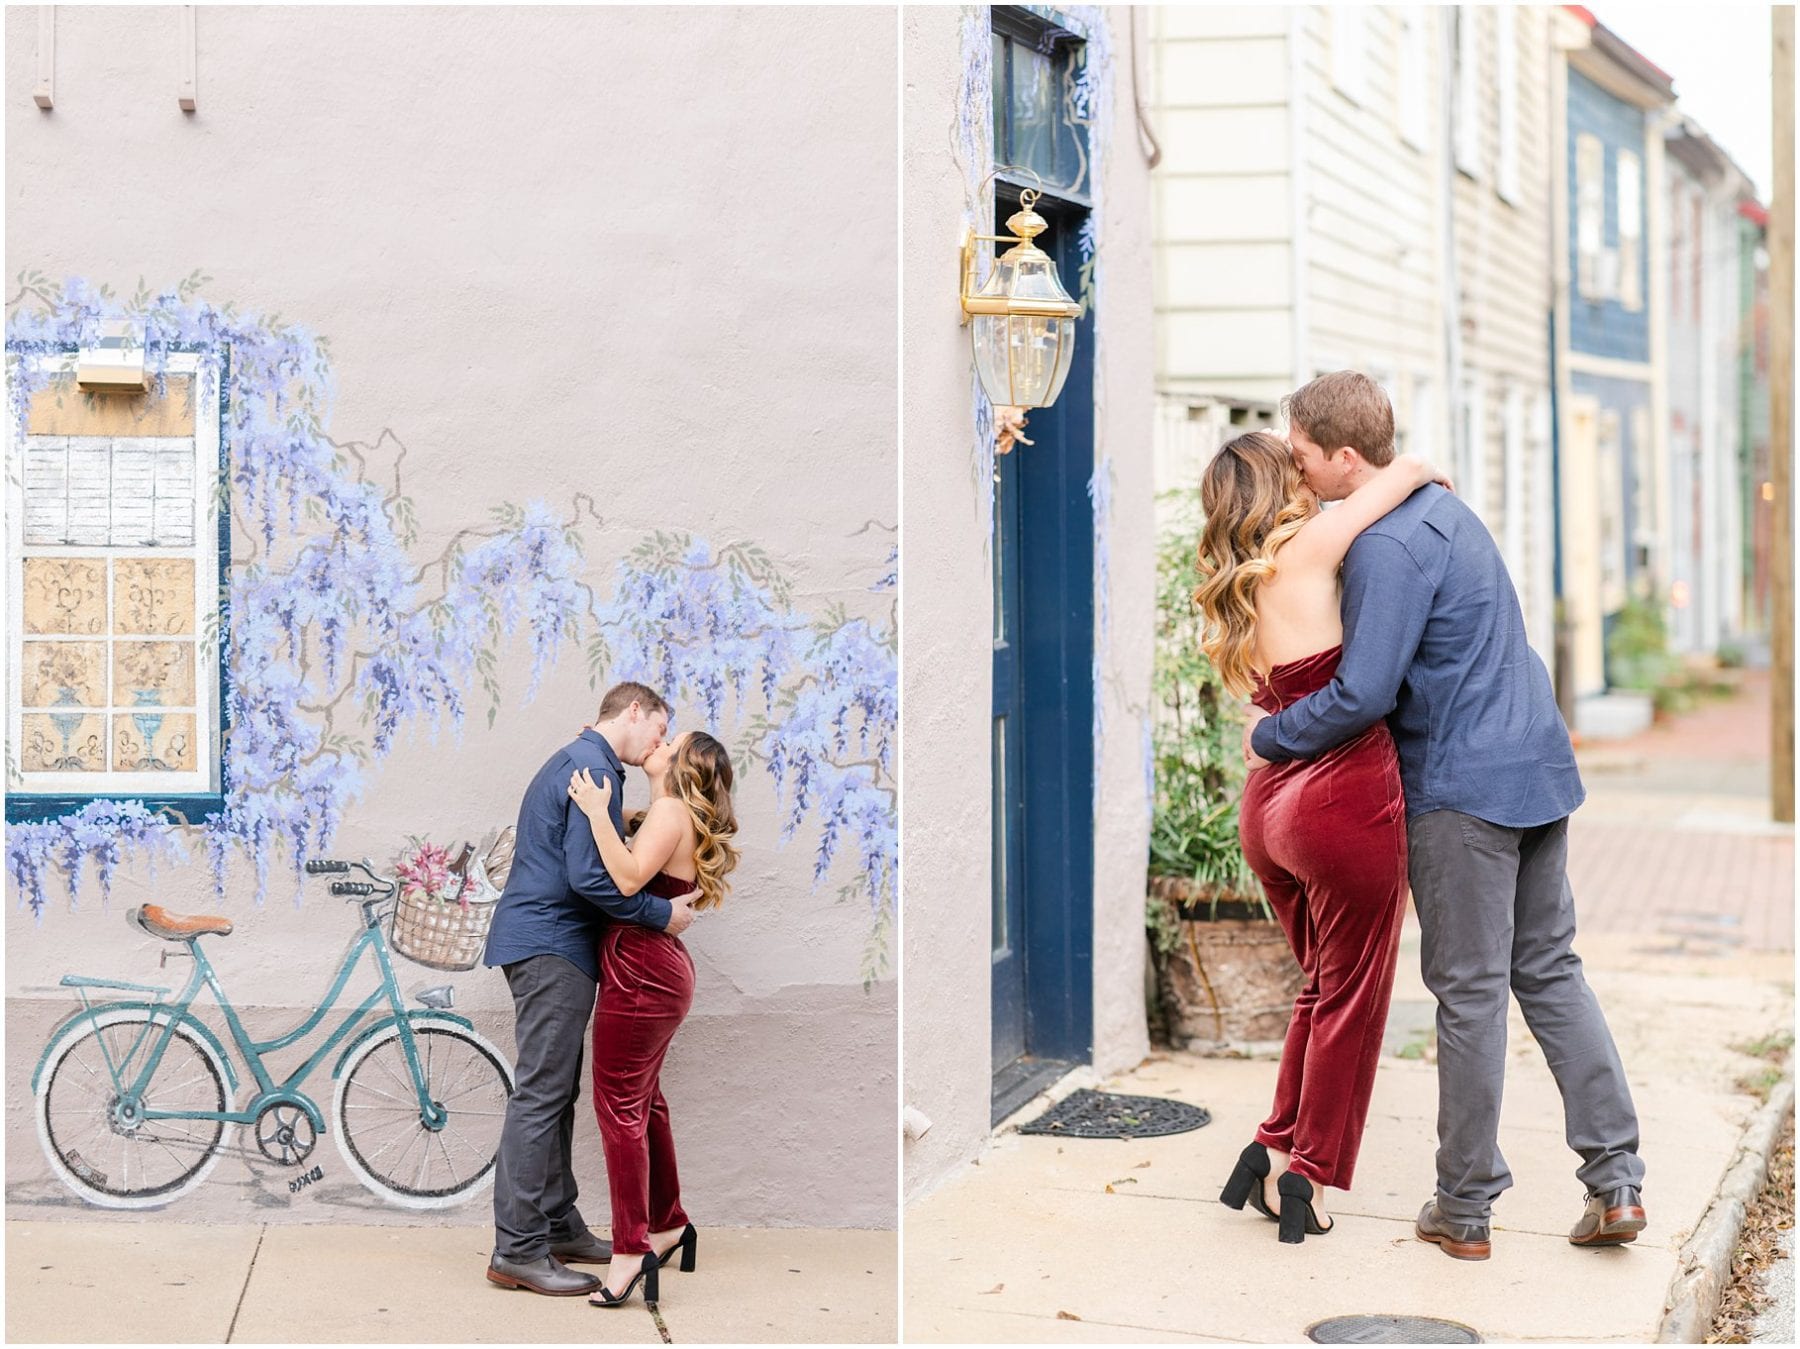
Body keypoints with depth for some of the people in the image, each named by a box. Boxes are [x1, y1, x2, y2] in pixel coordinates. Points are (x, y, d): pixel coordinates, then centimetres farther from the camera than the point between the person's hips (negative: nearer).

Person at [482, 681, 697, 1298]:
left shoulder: (575, 761, 20)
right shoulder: (593, 768, -13)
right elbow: (590, 876, -22)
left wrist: (658, 903, 16)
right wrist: (663, 914, -13)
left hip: (546, 944, 11)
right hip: (552, 946, -11)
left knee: (556, 1092, 14)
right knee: (541, 1094, -10)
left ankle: (558, 1226, 20)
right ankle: (517, 1250, -9)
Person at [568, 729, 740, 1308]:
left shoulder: (671, 811, -12)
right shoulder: (672, 815, 19)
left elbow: (629, 877, -25)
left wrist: (597, 812, -23)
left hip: (640, 972, -10)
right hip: (659, 970, 10)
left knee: (620, 1104, -9)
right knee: (644, 1098, 18)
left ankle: (630, 1248, -10)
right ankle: (668, 1223, 28)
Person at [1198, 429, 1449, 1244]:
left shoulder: (1230, 597, 10)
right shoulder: (1301, 555, -12)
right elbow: (1406, 470, -12)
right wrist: (1427, 476, 10)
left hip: (1269, 808, 8)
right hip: (1347, 803, -8)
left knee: (1323, 987, 23)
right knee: (1351, 999, 8)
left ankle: (1273, 1151, 23)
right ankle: (1305, 1178, 14)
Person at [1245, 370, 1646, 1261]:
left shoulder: (1386, 547, -19)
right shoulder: (1440, 507, 13)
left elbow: (1363, 695, -24)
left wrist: (1269, 737, -8)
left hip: (1462, 788, -9)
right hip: (1538, 766, 9)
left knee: (1470, 993, -1)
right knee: (1551, 970, 12)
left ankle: (1465, 1210, 9)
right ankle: (1616, 1179, 10)